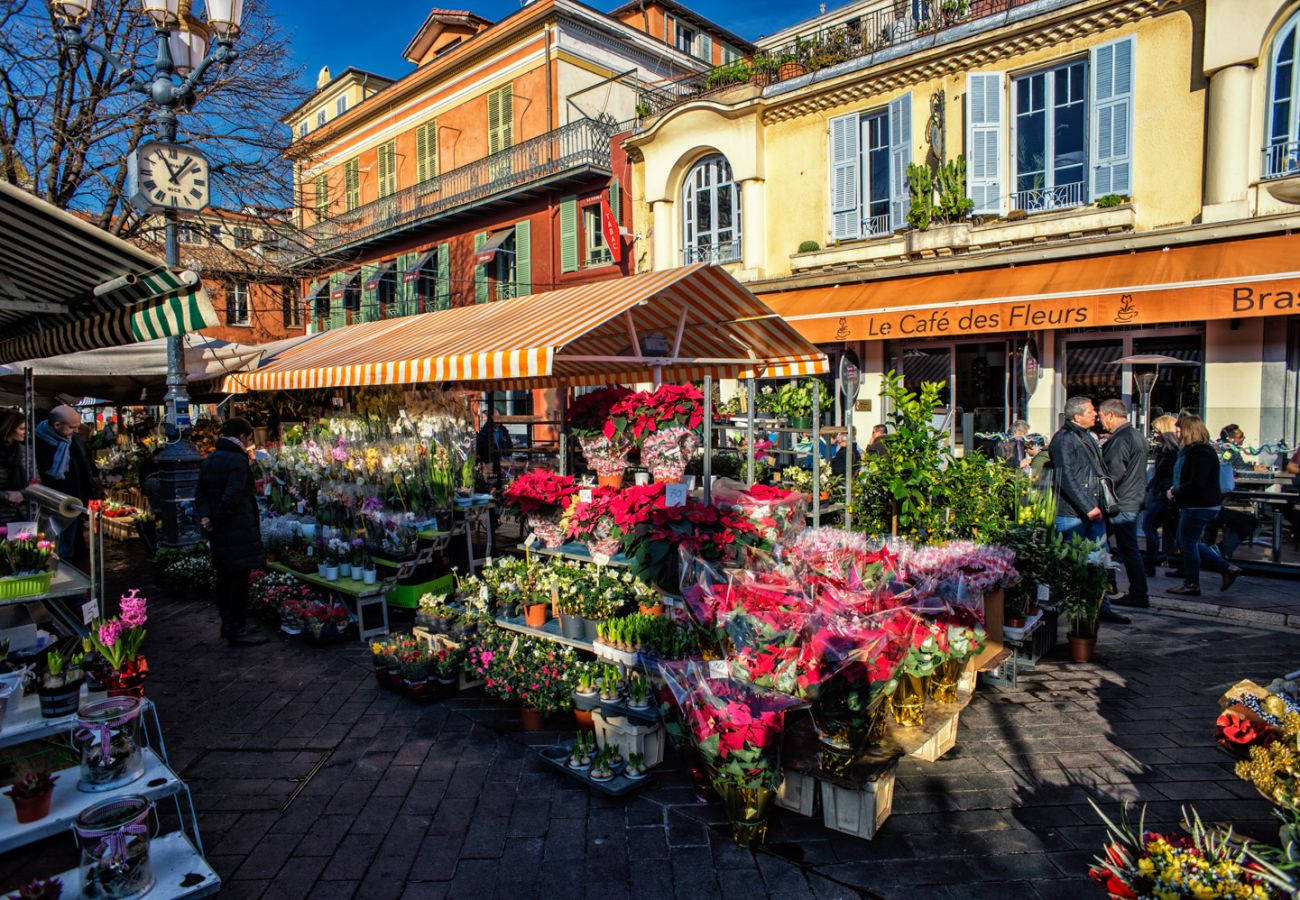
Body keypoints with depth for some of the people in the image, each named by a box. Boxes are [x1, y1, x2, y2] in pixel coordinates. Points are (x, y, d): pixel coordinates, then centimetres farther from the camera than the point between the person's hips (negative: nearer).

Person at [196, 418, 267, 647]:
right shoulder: (238, 460, -15)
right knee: (239, 578, -3)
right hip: (238, 531, -9)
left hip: (218, 533, 9)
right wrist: (216, 522, -11)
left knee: (224, 577, 17)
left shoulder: (209, 460, 12)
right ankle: (237, 632, 2)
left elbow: (200, 493, 9)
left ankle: (228, 624, 29)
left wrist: (205, 517, -1)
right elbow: (232, 497, -22)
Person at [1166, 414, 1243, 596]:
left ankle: (1191, 585, 12)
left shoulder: (1202, 453, -19)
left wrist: (1175, 492, -14)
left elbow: (1196, 483, -26)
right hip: (1191, 505, 10)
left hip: (1199, 507, -10)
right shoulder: (1190, 451, 14)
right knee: (1186, 543, 16)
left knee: (1188, 543, 0)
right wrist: (1175, 490, 6)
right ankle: (1227, 569, 21)